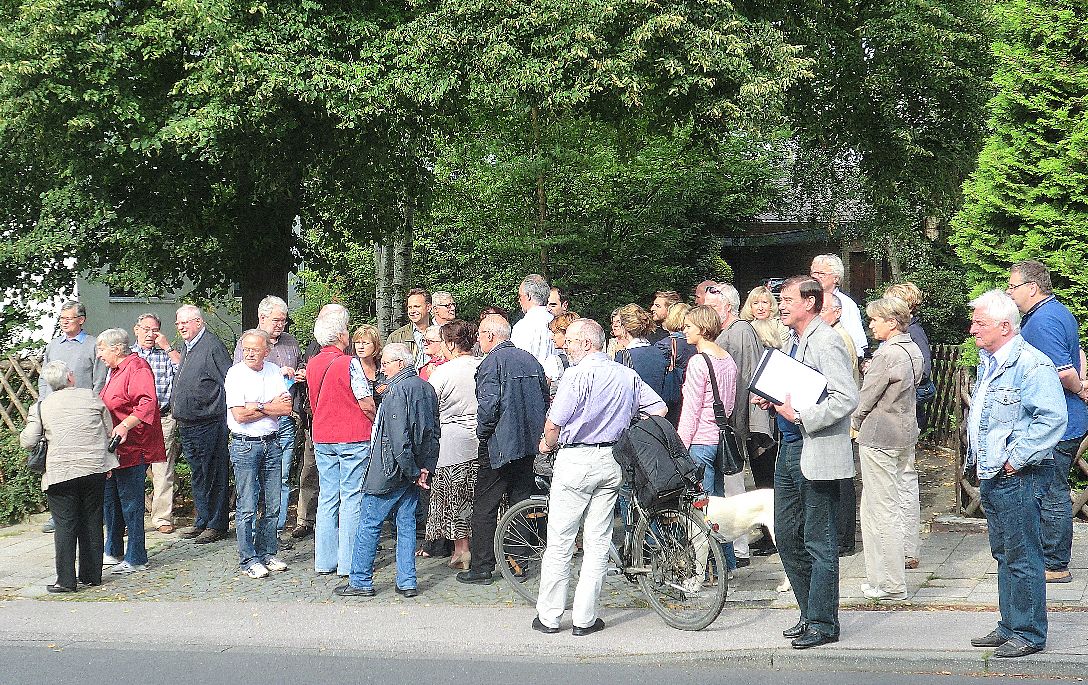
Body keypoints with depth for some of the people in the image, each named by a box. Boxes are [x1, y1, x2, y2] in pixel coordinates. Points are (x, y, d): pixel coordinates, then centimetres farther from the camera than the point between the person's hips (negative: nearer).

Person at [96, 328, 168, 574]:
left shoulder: (137, 367, -14)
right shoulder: (115, 371, 19)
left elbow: (147, 402, -28)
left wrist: (124, 426, -36)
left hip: (132, 449, -10)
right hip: (113, 449, 10)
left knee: (130, 503, -5)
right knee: (109, 500, 16)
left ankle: (136, 559, 2)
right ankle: (113, 552, 29)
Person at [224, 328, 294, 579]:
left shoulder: (275, 372, 7)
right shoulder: (235, 373, -6)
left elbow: (287, 408, -1)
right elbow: (239, 414, -14)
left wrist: (258, 407, -11)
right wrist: (271, 407, -5)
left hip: (272, 443, 5)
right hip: (245, 444, -4)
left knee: (272, 505, 8)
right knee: (247, 506, -3)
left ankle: (267, 553, 19)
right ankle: (248, 560, 4)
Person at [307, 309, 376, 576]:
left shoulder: (312, 364, 6)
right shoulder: (349, 363, -15)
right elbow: (366, 404, -13)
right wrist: (375, 425, 4)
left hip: (322, 438, 6)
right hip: (353, 437, -6)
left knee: (327, 497, 11)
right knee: (352, 497, -1)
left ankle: (325, 561, 14)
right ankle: (348, 562, 0)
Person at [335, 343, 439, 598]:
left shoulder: (398, 390, -17)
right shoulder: (426, 387, 10)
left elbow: (399, 437, -22)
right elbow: (433, 431, 12)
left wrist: (412, 472, -14)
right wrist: (424, 468, 8)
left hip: (391, 469, -8)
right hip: (415, 470, 8)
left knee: (369, 524, 2)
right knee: (406, 523, 12)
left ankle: (360, 581, 7)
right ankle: (407, 582, 12)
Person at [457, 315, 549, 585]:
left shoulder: (492, 362, -11)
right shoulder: (531, 360, 11)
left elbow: (489, 405, -20)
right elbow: (545, 400, 15)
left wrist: (482, 433, -5)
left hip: (499, 444, -7)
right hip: (529, 443, 7)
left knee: (484, 507, -1)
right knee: (520, 503, 12)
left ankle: (481, 568, 0)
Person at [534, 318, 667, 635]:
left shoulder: (578, 375, -12)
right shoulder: (628, 375, 8)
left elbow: (554, 424, -14)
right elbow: (659, 410, 10)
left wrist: (547, 444, 7)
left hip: (576, 460, -6)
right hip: (612, 464, 6)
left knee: (559, 543, 3)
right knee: (597, 543, 9)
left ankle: (549, 616, 9)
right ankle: (584, 618, 11)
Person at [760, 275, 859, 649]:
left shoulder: (826, 341, -15)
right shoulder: (793, 340, 15)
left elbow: (847, 398, -23)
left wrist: (801, 416, -21)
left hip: (817, 453, -10)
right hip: (789, 450, 10)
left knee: (819, 544, 0)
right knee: (787, 537, 14)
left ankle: (822, 623, 11)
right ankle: (810, 614, 26)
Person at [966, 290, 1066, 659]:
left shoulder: (1031, 364, -16)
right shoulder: (988, 363, 15)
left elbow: (1053, 418, -23)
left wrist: (1016, 459, -20)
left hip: (1018, 478, -10)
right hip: (990, 476, 10)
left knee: (1022, 558, -2)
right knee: (1004, 555, 16)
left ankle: (1029, 634, 7)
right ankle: (1010, 627, 25)